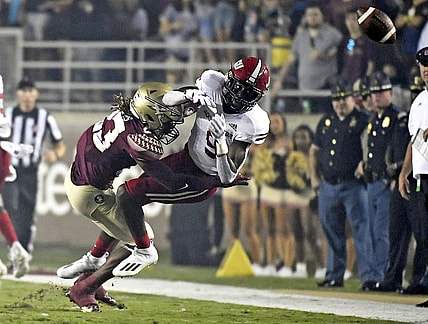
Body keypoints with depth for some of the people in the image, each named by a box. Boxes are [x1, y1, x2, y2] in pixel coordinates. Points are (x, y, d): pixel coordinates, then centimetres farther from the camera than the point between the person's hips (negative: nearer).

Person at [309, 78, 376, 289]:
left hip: (353, 185, -6)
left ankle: (368, 276, -13)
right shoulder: (325, 122, 17)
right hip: (328, 186, 6)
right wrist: (314, 177, 17)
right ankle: (334, 276, 19)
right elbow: (314, 151, 25)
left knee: (361, 228, -10)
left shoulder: (362, 121, 0)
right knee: (332, 232, 11)